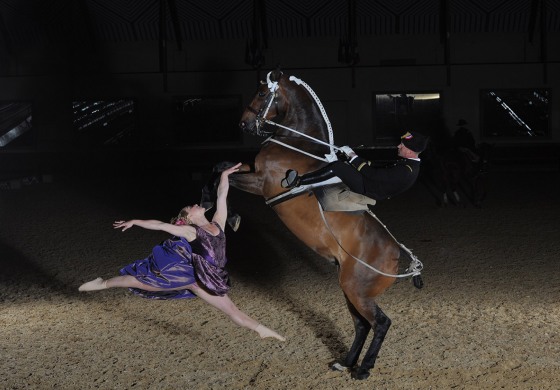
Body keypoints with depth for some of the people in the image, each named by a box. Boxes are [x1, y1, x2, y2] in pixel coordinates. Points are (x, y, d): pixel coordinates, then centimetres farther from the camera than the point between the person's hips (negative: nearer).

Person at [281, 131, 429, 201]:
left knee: (337, 166, -21)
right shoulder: (410, 165, 4)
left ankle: (298, 182, -16)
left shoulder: (405, 171, -28)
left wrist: (354, 157, -19)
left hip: (367, 188, -10)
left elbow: (374, 175, -28)